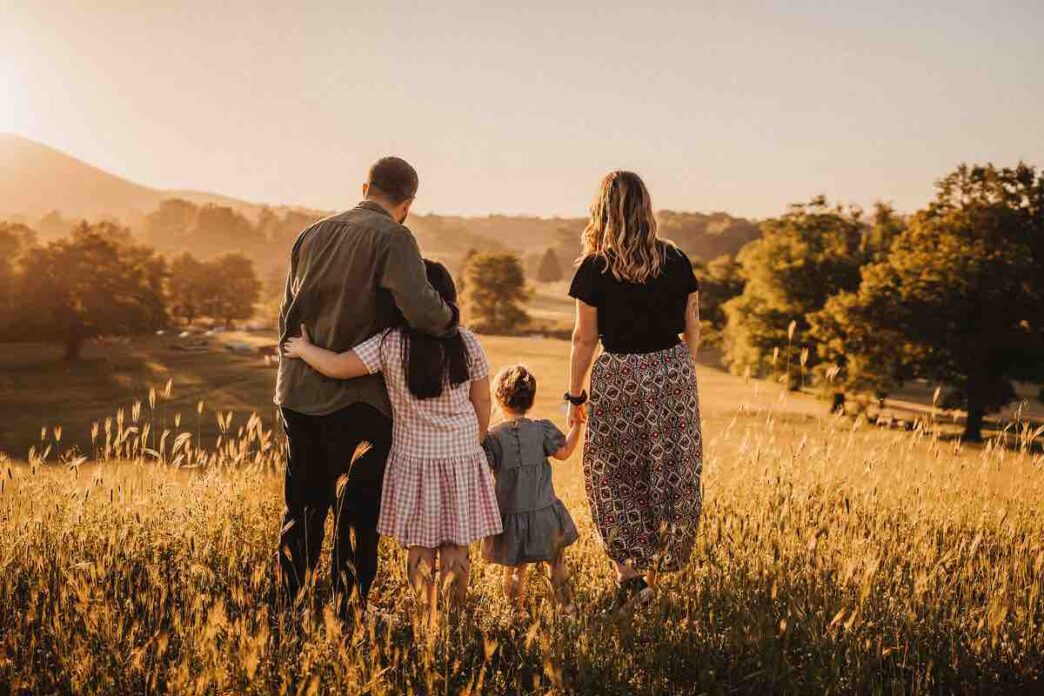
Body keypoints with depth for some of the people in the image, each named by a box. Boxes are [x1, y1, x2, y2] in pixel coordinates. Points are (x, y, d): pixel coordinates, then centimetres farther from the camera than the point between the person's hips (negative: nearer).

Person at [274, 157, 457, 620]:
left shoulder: (313, 235, 11)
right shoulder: (392, 239, -9)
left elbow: (288, 314, 16)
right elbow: (419, 309, -23)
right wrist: (449, 317, -4)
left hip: (298, 392, 6)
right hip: (356, 399, -6)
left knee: (303, 503, 17)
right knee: (358, 511, 6)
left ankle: (287, 602, 24)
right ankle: (347, 609, 9)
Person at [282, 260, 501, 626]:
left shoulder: (391, 344, -13)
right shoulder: (467, 344, -6)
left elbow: (336, 367, -14)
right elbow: (482, 402, 2)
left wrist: (303, 349, 5)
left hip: (413, 458, -1)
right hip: (461, 459, 2)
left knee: (419, 545, 10)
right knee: (456, 545, 10)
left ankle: (426, 618, 15)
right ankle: (453, 617, 17)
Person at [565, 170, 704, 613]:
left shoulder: (596, 269, -8)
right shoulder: (676, 261, 2)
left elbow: (585, 338, -6)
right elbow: (692, 328, 6)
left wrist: (575, 395, 2)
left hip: (619, 377, -3)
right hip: (673, 373, 3)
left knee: (615, 479, 10)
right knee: (670, 476, 13)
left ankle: (628, 572, 4)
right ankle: (652, 574, 21)